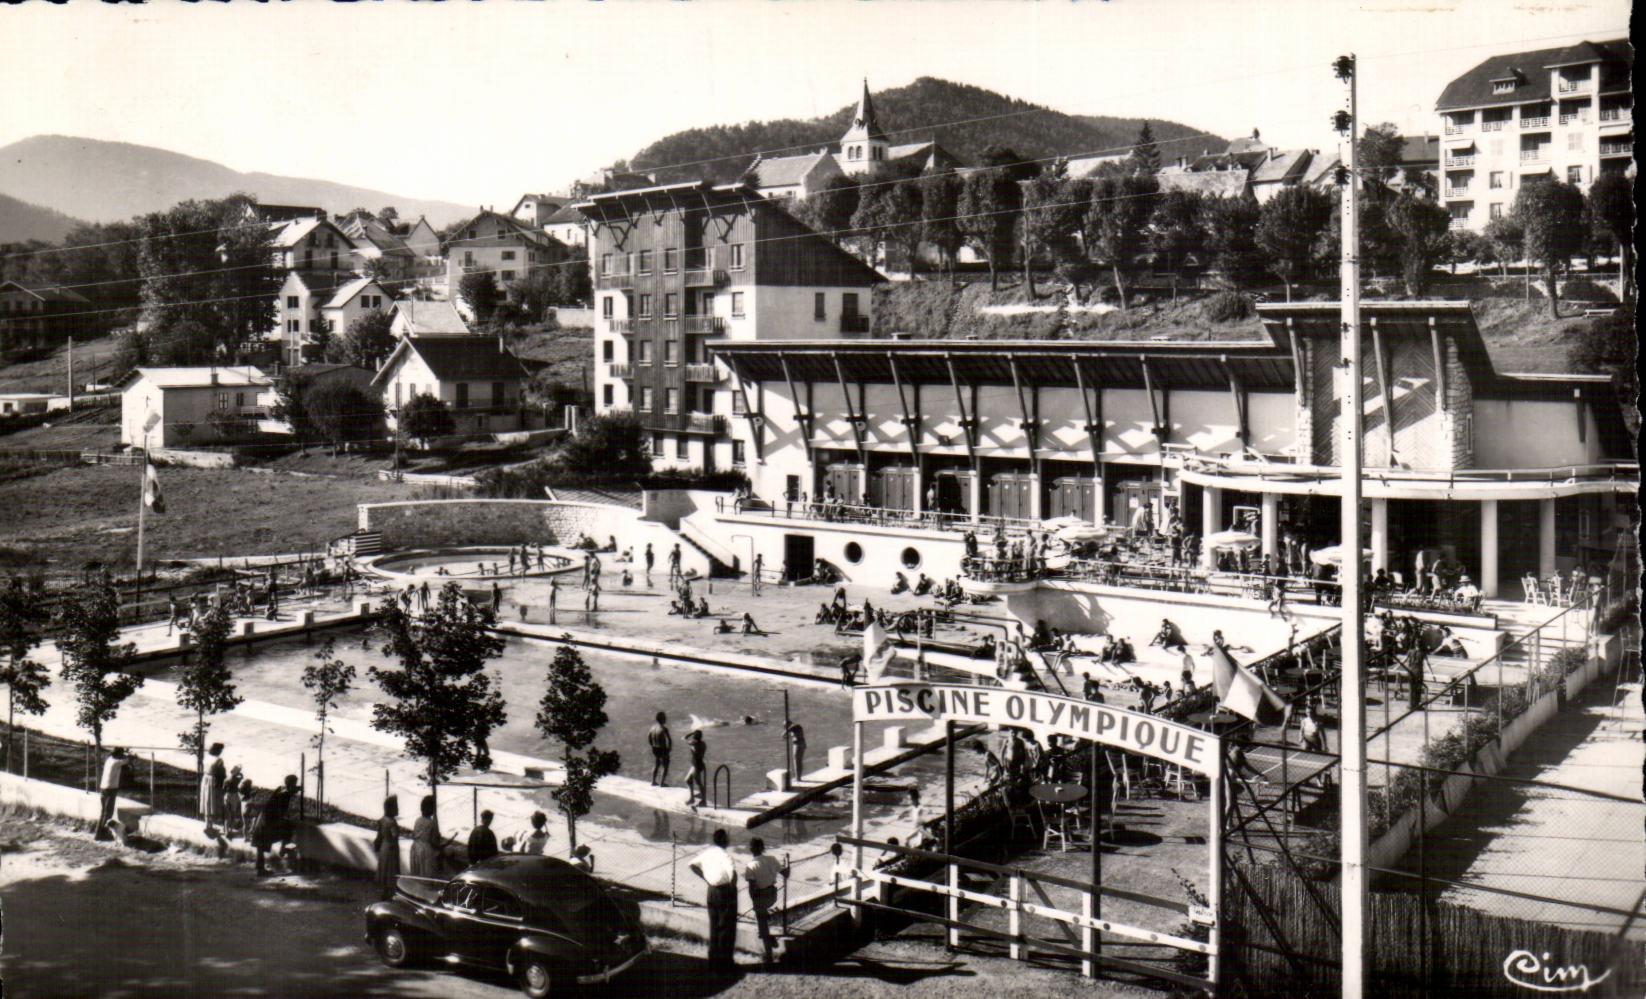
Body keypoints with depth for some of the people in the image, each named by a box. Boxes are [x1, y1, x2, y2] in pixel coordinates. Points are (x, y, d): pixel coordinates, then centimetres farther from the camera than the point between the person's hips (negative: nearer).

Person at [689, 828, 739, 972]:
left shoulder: (707, 853, 3)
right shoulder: (724, 855, -20)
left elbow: (691, 865, 11)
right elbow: (732, 871, -37)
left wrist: (705, 878, 9)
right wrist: (732, 885, -19)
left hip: (712, 891, 7)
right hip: (726, 892, -7)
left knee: (713, 926, 17)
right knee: (727, 928, 4)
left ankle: (713, 960, 24)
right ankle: (725, 962, 9)